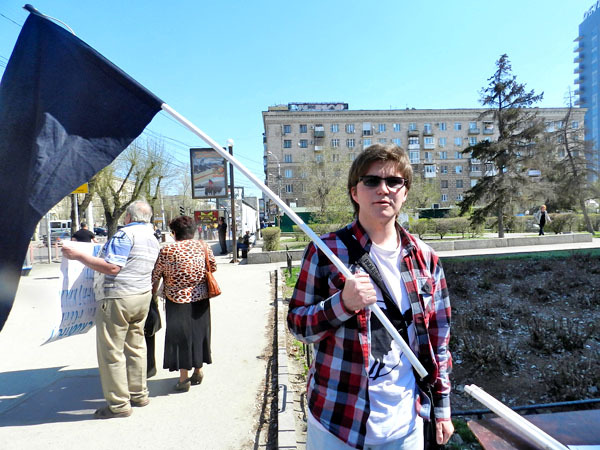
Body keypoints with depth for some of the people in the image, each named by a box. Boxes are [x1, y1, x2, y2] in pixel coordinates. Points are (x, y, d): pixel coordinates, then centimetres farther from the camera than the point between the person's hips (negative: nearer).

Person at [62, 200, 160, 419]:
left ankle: (119, 404, 8)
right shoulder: (152, 238, 13)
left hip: (117, 298, -9)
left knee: (111, 351, 1)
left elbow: (112, 267, -22)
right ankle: (138, 394, 26)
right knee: (135, 347, 17)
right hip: (143, 296, 9)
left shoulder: (125, 234, -15)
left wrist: (79, 256, -15)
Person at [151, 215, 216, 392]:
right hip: (200, 298, 4)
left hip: (177, 300, -3)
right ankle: (198, 372, 30)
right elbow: (213, 267, 8)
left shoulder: (167, 250, -11)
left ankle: (183, 378, 13)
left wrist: (153, 291, 13)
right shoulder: (203, 246, -2)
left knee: (180, 336, 7)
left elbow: (156, 275, -4)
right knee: (199, 333, 16)